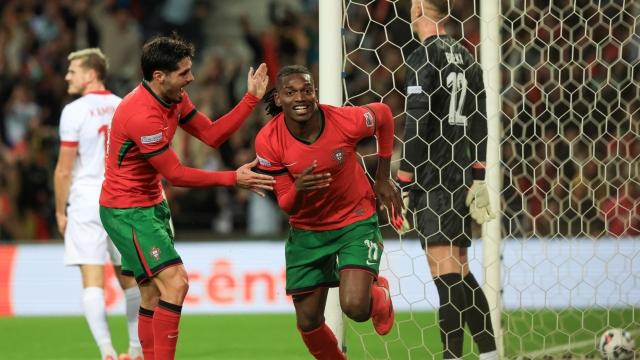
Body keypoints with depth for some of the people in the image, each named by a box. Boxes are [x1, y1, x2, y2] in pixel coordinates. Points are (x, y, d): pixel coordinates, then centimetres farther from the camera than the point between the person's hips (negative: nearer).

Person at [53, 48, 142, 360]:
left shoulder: (75, 111, -8)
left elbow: (64, 170, -8)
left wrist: (61, 211, 1)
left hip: (87, 202, -5)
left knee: (92, 281, -6)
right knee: (128, 278, 16)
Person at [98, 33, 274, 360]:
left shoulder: (175, 99, 2)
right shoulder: (142, 115, -27)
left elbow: (212, 135, 8)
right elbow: (175, 174, -20)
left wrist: (251, 99, 1)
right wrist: (233, 179, -16)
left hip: (151, 204, 10)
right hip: (126, 209, -10)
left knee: (154, 296, 10)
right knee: (175, 283, -19)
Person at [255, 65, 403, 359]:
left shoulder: (345, 121, -24)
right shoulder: (268, 141, -20)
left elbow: (383, 115, 1)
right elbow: (286, 206, -12)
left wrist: (383, 178, 4)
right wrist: (297, 189, -37)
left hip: (355, 220, -2)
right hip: (307, 231, 2)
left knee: (355, 307, -21)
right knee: (308, 322, 3)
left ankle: (380, 296, 17)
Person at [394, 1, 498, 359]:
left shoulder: (422, 58, -9)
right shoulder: (467, 59, 14)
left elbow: (416, 127, -14)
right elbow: (480, 125, 14)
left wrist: (403, 187, -12)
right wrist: (478, 182, 16)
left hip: (431, 178, -7)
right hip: (460, 176, 7)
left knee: (446, 273, -10)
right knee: (460, 271, 12)